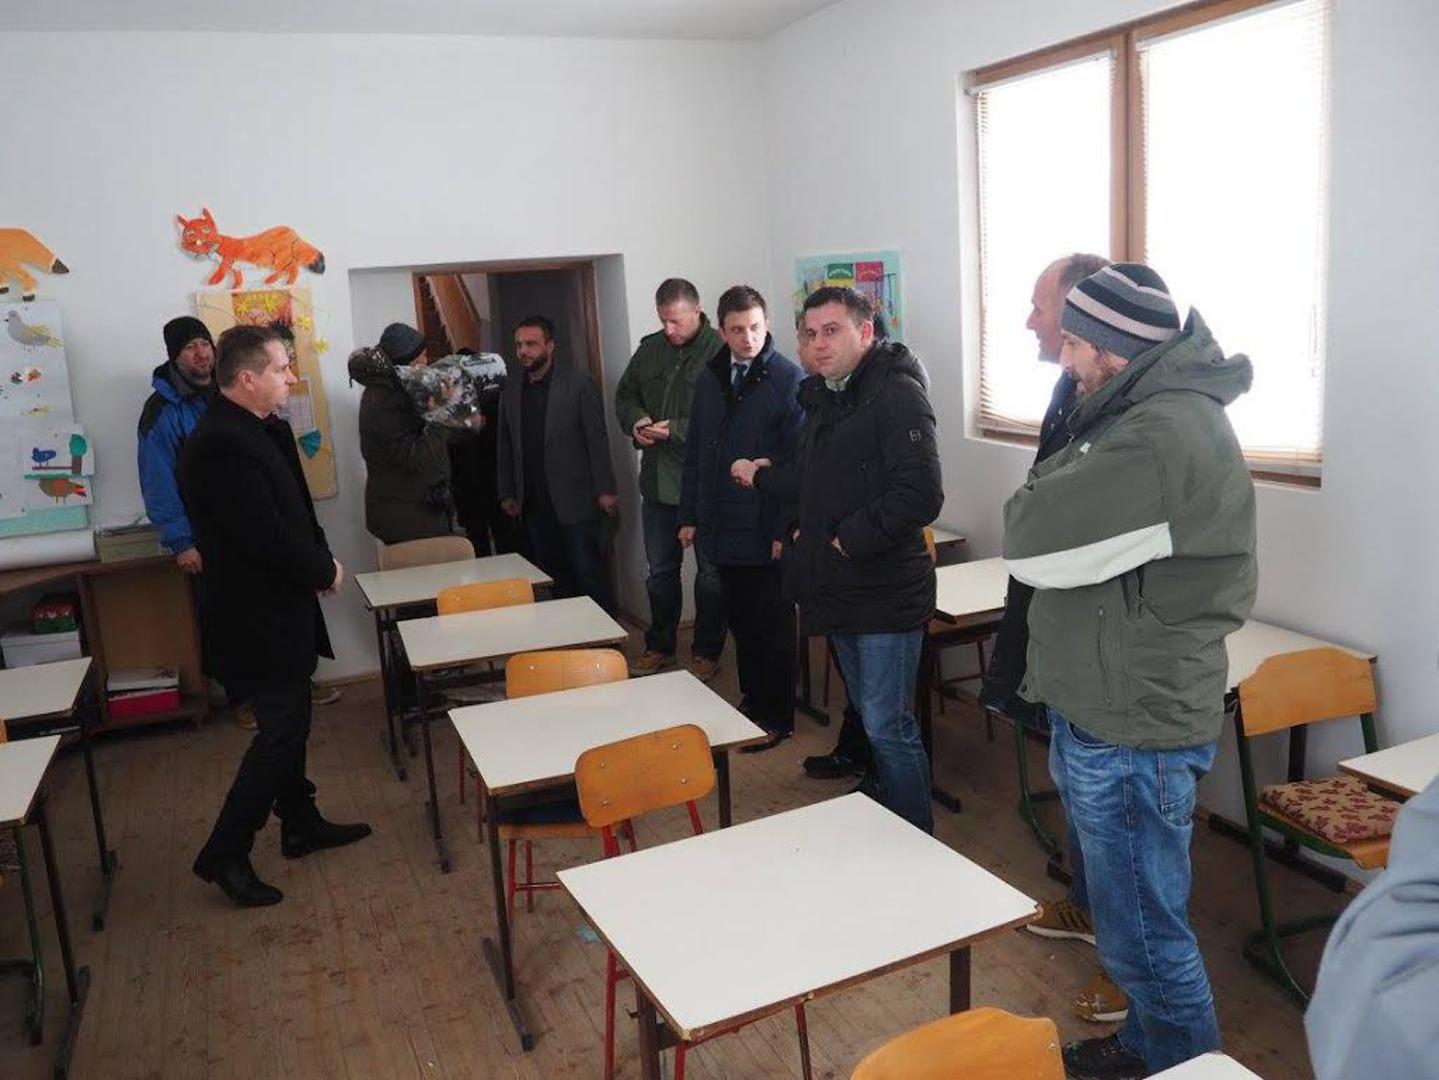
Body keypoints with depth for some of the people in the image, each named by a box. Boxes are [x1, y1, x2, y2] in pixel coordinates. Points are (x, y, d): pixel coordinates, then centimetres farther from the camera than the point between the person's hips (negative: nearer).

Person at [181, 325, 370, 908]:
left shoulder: (265, 428, 6)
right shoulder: (220, 445, -25)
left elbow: (294, 509, 13)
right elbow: (266, 536, -27)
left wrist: (320, 558, -3)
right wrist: (325, 570, -12)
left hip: (278, 604, 10)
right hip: (255, 615, -10)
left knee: (289, 721, 20)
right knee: (281, 729, -3)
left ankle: (300, 824, 35)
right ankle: (224, 854, 10)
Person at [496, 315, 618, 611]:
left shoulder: (578, 384, -4)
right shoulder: (510, 392, 11)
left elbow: (597, 439, -6)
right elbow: (505, 447, 16)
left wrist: (605, 490, -9)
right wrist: (506, 494, 13)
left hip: (574, 501, -4)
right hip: (533, 506, 5)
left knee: (588, 573, -3)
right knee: (553, 578, 7)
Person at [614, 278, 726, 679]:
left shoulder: (719, 351, -15)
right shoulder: (650, 348, 7)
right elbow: (625, 395, 18)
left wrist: (676, 430, -22)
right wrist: (636, 421, -3)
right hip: (658, 479, 7)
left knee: (710, 572, 9)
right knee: (660, 570, 18)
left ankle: (706, 652, 23)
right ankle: (659, 646, 33)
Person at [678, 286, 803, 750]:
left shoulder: (787, 378, -10)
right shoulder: (709, 378, 8)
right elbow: (695, 451, 14)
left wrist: (786, 529, -17)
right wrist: (689, 515, 11)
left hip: (766, 532, -6)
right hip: (721, 528, 6)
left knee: (773, 627, 6)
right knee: (741, 622, 17)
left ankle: (778, 718, 19)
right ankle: (752, 702, 32)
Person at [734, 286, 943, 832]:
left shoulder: (897, 394, -15)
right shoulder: (823, 398, 14)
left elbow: (921, 494, -25)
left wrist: (849, 539, -20)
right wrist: (762, 476, 21)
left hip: (886, 594, -9)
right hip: (840, 589, 9)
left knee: (888, 726, -4)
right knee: (871, 718, 20)